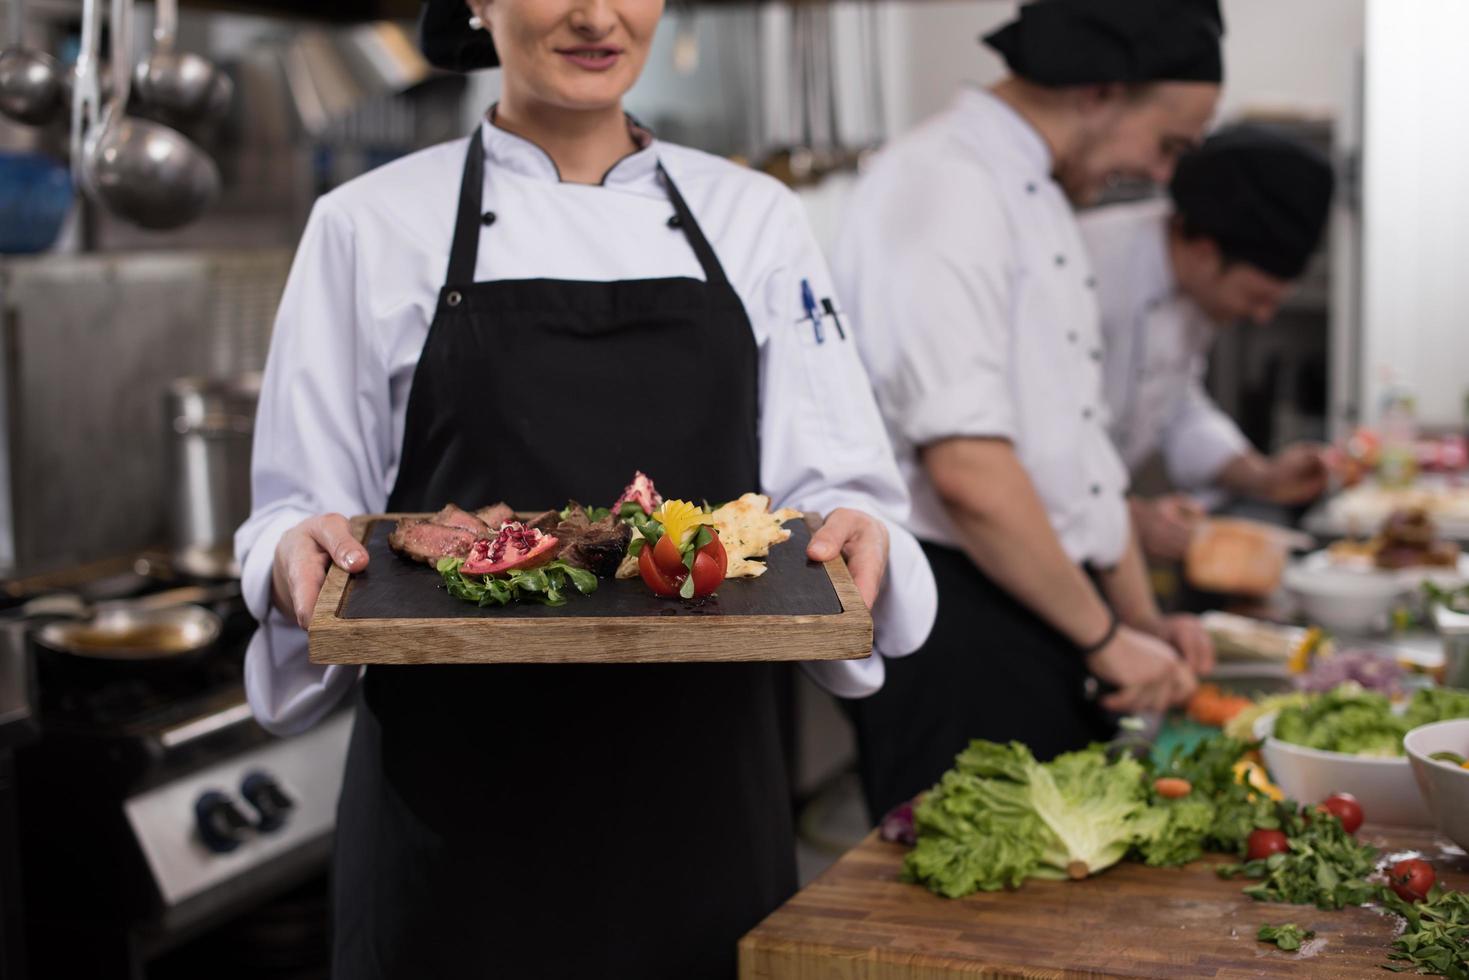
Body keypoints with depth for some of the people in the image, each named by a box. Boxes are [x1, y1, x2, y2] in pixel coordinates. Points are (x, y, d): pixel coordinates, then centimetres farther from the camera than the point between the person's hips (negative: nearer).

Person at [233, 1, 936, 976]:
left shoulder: (754, 217, 7)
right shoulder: (370, 225, 0)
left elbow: (841, 484, 7)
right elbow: (298, 511, 2)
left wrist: (854, 534, -15)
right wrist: (300, 561, -19)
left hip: (699, 784, 2)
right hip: (462, 786, -2)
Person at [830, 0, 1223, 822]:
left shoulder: (1039, 199, 17)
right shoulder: (945, 191, -16)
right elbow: (969, 472, -25)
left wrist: (1143, 621, 15)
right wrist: (1106, 634, -15)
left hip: (1046, 614, 10)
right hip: (955, 627, -10)